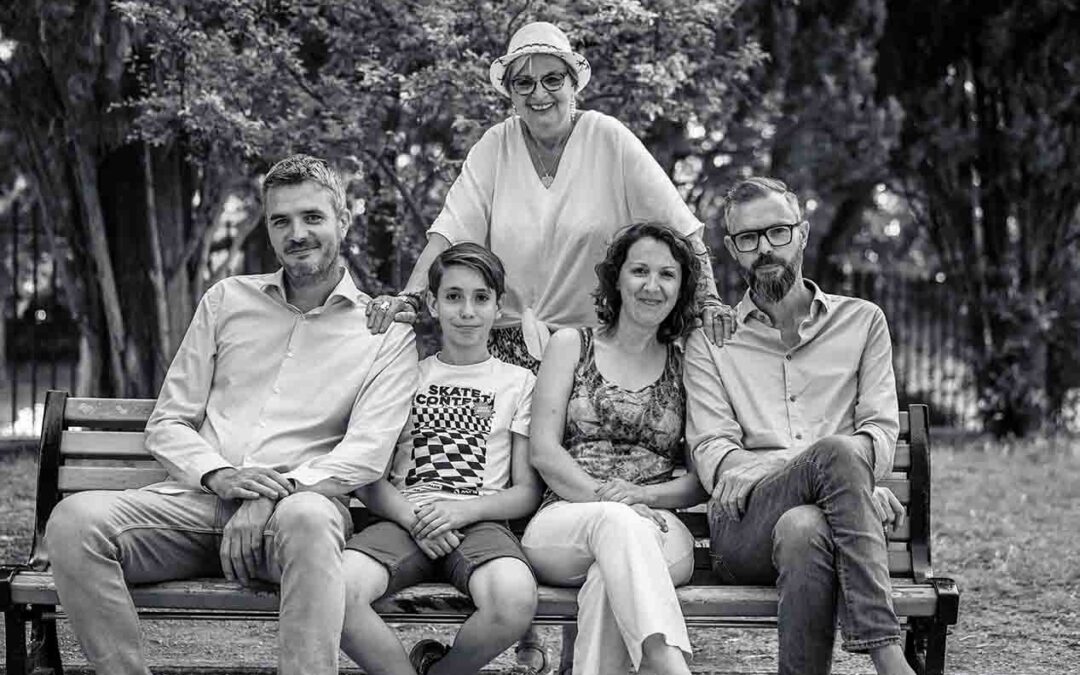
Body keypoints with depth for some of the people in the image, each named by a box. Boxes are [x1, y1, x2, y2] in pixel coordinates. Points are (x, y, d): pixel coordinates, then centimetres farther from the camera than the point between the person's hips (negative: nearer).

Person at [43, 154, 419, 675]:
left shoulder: (387, 332, 10)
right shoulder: (228, 300, 19)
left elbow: (368, 452, -2)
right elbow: (166, 424, 16)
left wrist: (276, 494, -18)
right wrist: (219, 475, -6)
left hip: (302, 500, -3)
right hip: (197, 497, 3)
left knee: (305, 518, -41)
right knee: (74, 520, -26)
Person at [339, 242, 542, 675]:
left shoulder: (518, 382, 15)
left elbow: (528, 491, 8)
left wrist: (463, 510, -10)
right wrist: (411, 517, -10)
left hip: (480, 523, 0)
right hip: (405, 519, 1)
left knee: (516, 599, -36)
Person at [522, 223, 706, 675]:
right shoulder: (571, 346, 16)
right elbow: (544, 452, 4)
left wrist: (644, 494, -11)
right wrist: (606, 497, -12)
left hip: (658, 533, 2)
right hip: (565, 520, -1)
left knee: (611, 575, -36)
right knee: (617, 522, -38)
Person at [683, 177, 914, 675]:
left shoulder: (862, 321, 22)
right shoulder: (709, 340, 19)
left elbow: (881, 428, 11)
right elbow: (710, 447, 4)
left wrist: (853, 470, -15)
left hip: (836, 518, 1)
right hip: (744, 526, -1)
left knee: (803, 532, -38)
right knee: (836, 453, -35)